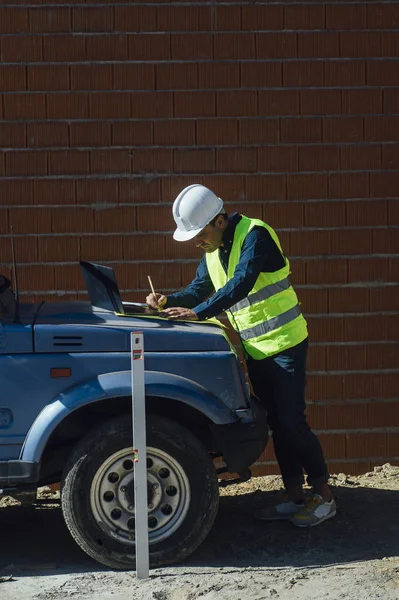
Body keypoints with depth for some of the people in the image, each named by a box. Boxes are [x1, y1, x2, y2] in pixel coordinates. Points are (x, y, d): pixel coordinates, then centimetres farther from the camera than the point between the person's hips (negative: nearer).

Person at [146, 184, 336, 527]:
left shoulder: (254, 234, -18)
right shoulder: (213, 251, 8)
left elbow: (241, 284, -28)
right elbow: (197, 291, 13)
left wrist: (196, 313, -30)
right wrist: (167, 301, -6)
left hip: (284, 343, -8)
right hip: (255, 349, 8)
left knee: (292, 422, -7)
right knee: (277, 423, 10)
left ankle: (324, 496, 5)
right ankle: (296, 498, 17)